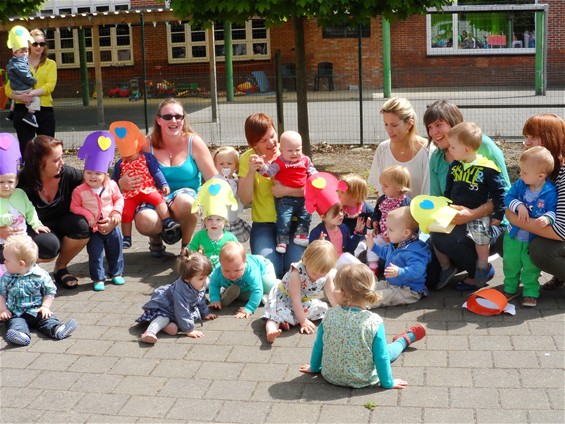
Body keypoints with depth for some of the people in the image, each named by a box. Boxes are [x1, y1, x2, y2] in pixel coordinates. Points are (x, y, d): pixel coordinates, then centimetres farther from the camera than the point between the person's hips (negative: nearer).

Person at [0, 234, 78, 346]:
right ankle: (21, 334, -57)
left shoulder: (40, 275, -6)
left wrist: (45, 306, -9)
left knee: (47, 318, -26)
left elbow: (50, 292, 2)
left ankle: (56, 329, -49)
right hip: (15, 314, 0)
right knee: (15, 322, -30)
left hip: (37, 311, 0)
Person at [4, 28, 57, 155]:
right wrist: (20, 96, -18)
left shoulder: (50, 64, 8)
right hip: (22, 111, 0)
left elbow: (50, 86, -7)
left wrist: (31, 93, -20)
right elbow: (8, 89, 2)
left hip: (45, 111, 0)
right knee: (26, 151, 3)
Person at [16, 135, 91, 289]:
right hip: (34, 233, -3)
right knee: (49, 245, -36)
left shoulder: (67, 173, -17)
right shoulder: (22, 184, -22)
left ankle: (60, 267, -1)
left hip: (60, 227, 3)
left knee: (82, 226, -29)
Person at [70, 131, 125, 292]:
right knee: (96, 254, 1)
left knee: (115, 250, 14)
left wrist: (117, 212, -11)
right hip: (93, 229, -2)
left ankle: (116, 273, 32)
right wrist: (87, 215, -19)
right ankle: (98, 278, 13)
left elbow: (119, 199, 4)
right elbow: (75, 206, -7)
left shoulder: (111, 186, -6)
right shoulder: (80, 190, -11)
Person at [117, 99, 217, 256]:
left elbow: (214, 179, -4)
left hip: (187, 196, -1)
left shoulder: (194, 142, -5)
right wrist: (124, 183, -24)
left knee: (184, 201, -37)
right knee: (144, 222, -32)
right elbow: (128, 177, 1)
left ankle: (187, 245, -5)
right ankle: (156, 238, 10)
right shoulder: (147, 145, -4)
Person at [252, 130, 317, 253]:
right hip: (284, 199, -4)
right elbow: (269, 171, -13)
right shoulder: (279, 162, -6)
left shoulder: (305, 160, 6)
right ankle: (282, 240, -4)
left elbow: (312, 171, 16)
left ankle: (300, 235, 13)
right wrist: (262, 166, -32)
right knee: (283, 218, -11)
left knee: (306, 215, 2)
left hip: (302, 198, 4)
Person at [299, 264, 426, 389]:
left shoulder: (330, 315, -16)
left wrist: (314, 367, 14)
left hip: (330, 375, 3)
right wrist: (388, 383, -3)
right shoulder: (374, 322, -24)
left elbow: (318, 346, -3)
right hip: (362, 380, -3)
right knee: (389, 351, 24)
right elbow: (381, 358, -18)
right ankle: (405, 339, 52)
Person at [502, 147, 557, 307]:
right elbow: (508, 198, -11)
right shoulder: (520, 185, -10)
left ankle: (531, 293, 29)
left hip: (534, 239, -4)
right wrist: (519, 206, -29)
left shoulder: (550, 192, -20)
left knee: (530, 268, 10)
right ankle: (510, 289, 37)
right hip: (514, 235, 4)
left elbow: (553, 210, -18)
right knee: (510, 264, 17)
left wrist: (547, 218, -39)